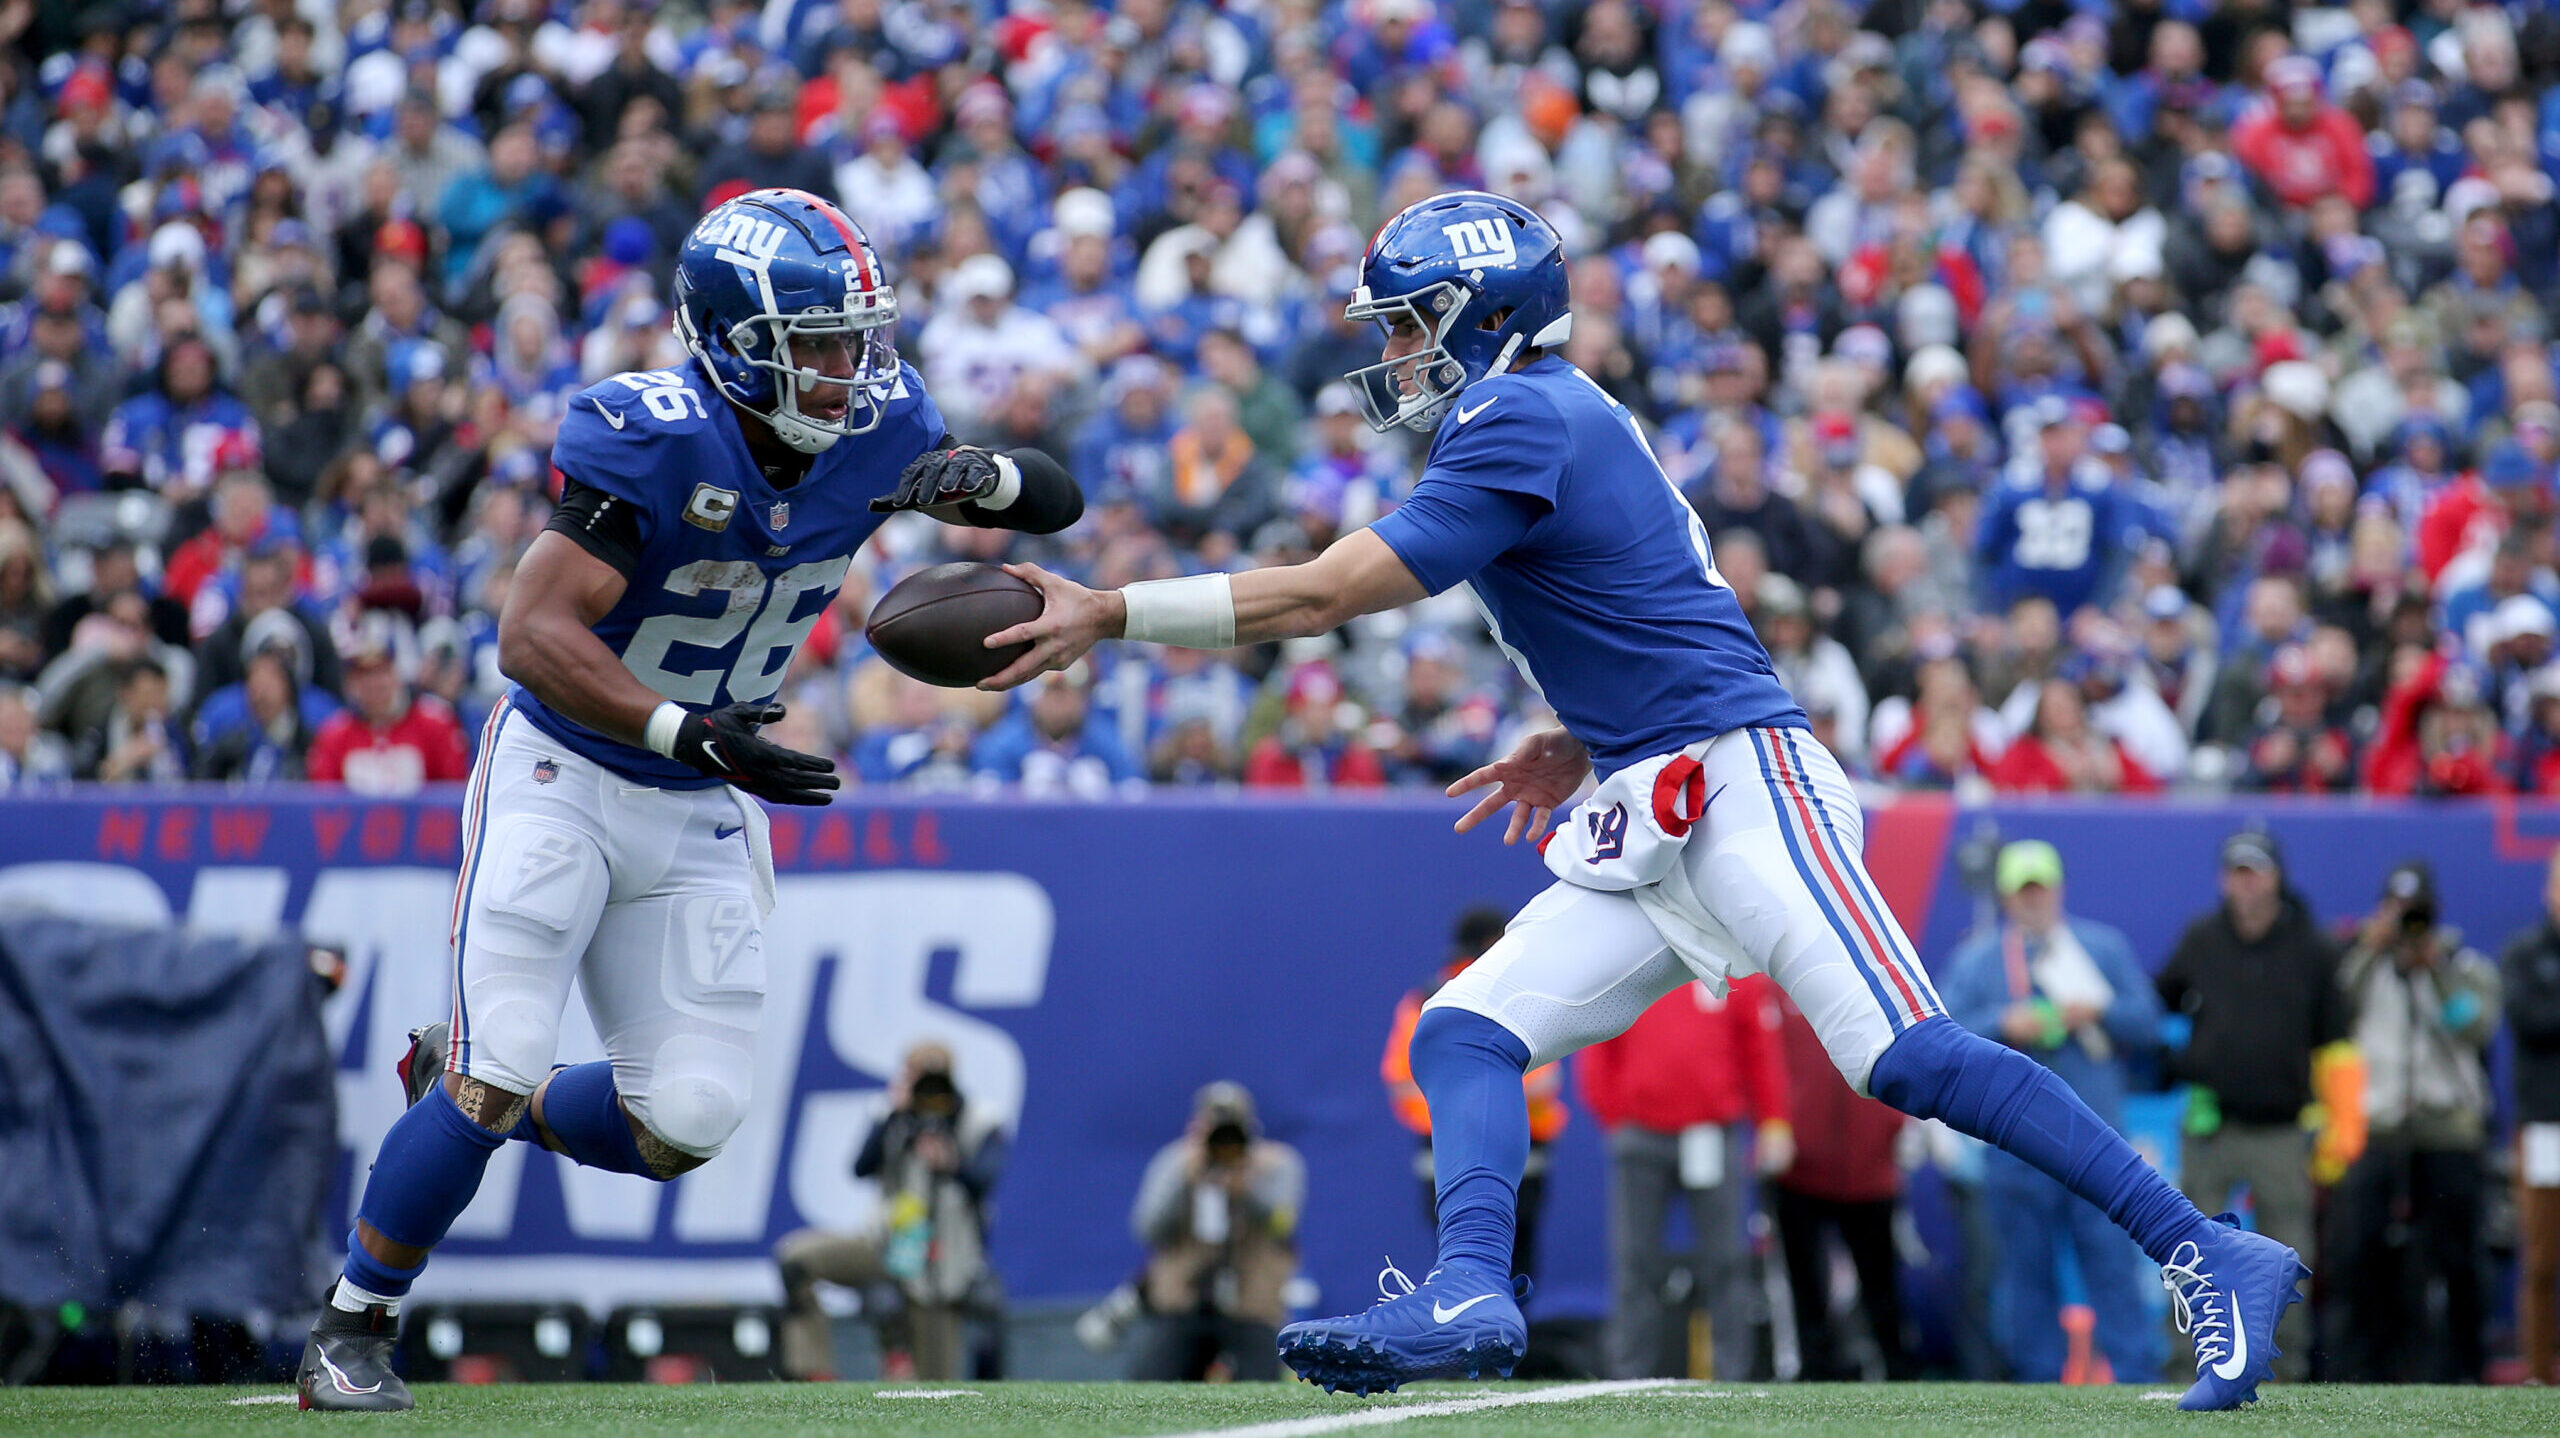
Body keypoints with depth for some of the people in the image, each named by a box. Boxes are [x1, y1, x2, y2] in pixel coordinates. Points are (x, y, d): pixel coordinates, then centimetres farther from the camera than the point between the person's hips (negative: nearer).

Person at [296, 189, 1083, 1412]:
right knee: (495, 1083, -12)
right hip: (560, 779, -5)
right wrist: (696, 735, -38)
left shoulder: (875, 428, -8)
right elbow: (531, 634, -29)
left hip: (702, 815, 6)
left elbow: (1057, 500, 3)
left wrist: (985, 481, -21)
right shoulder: (654, 440, -25)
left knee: (686, 1125, -1)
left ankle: (468, 1089, 27)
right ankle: (350, 1330, 8)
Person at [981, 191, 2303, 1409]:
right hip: (1643, 831, 10)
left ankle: (2207, 1258, -16)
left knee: (1909, 1060, -18)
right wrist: (1584, 739, 20)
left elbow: (1328, 593, -15)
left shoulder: (1524, 422, -10)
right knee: (1465, 1035, -3)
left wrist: (1109, 615, -12)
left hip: (1739, 785, -10)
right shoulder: (1564, 418, 20)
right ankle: (1469, 1292, -23)